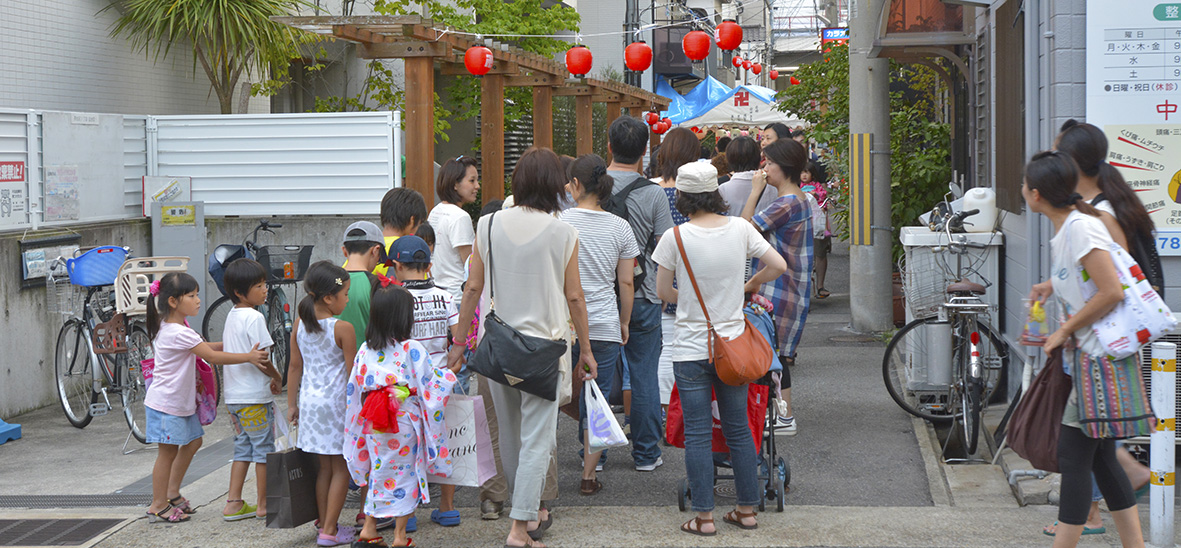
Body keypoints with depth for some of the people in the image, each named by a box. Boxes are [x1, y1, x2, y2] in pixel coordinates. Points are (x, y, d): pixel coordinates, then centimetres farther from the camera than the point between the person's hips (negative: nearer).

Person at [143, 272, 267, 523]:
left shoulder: (174, 327, 8)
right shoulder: (178, 333, -24)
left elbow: (204, 346, 17)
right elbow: (211, 356, -23)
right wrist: (248, 356, -22)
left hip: (181, 400, 10)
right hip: (167, 403, -10)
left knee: (193, 442, 16)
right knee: (168, 451, -2)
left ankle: (172, 493, 27)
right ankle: (158, 505, 9)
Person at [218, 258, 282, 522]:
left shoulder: (231, 315, 11)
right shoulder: (254, 317, -16)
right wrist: (277, 377, -1)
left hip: (233, 396, 8)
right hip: (254, 396, -8)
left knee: (243, 448, 15)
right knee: (264, 450, 2)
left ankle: (233, 503, 13)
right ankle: (264, 505, 9)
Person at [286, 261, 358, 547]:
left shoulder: (299, 325, 2)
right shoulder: (343, 328, -15)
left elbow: (295, 367, 9)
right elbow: (353, 372, -12)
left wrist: (292, 403, 17)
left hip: (310, 402, 6)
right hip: (337, 402, -6)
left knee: (325, 466, 17)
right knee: (341, 468, 4)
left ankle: (324, 522, 23)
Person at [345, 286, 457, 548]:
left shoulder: (365, 350, 1)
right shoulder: (412, 350, -13)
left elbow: (354, 389, 7)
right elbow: (429, 384, -7)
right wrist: (447, 374, 12)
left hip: (372, 425, 4)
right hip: (405, 425, -4)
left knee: (378, 471, 17)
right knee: (405, 474, 7)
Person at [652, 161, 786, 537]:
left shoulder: (675, 237, -11)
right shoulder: (740, 228, -3)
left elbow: (663, 292, -3)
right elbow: (778, 265, 1)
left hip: (691, 348, -3)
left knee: (697, 434, 3)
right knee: (738, 429, 14)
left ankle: (704, 517, 5)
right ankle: (747, 509, 20)